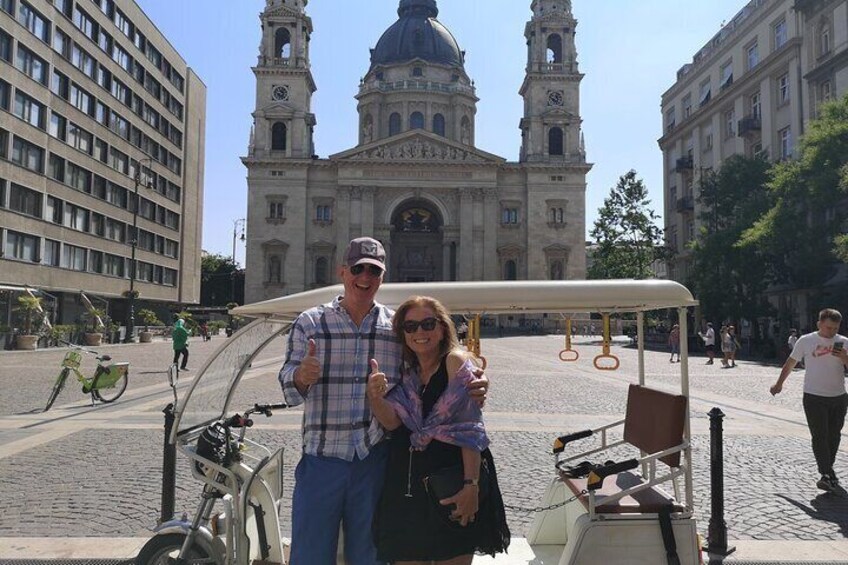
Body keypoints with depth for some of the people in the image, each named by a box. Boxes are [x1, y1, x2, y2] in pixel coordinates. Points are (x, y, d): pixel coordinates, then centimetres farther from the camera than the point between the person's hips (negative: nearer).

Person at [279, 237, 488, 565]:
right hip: (321, 459, -1)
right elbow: (288, 388, -3)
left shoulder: (398, 326, 7)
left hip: (375, 461, 1)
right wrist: (301, 376, -27)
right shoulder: (309, 323, 4)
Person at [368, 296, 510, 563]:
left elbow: (471, 430, -14)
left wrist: (472, 485, -20)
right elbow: (393, 422, -2)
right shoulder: (405, 371, 10)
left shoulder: (457, 362, -8)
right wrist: (375, 396, -21)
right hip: (407, 486, 5)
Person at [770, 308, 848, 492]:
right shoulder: (806, 341, -3)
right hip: (814, 397, -3)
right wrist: (779, 383, 13)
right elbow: (791, 363, 7)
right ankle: (826, 474, -6)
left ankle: (829, 469, 28)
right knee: (820, 436, -7)